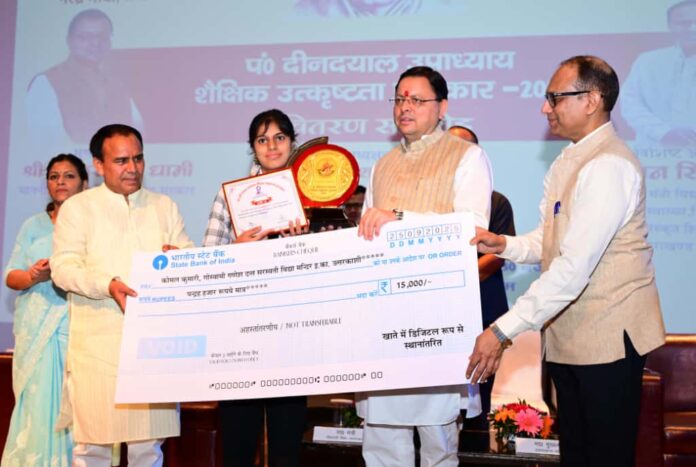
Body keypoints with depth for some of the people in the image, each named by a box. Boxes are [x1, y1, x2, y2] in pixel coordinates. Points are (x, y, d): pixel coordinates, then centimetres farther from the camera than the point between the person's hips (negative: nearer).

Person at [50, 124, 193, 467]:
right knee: (92, 439, -2)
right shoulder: (77, 207, 6)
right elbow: (63, 267, -3)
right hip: (98, 342, -2)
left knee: (149, 439, 5)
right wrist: (107, 284, -20)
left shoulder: (165, 207, 17)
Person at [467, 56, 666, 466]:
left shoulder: (609, 166, -20)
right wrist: (506, 245, -8)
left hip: (608, 336, -9)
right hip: (567, 333, 9)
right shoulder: (569, 161, 12)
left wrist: (503, 331, -26)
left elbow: (575, 265, -26)